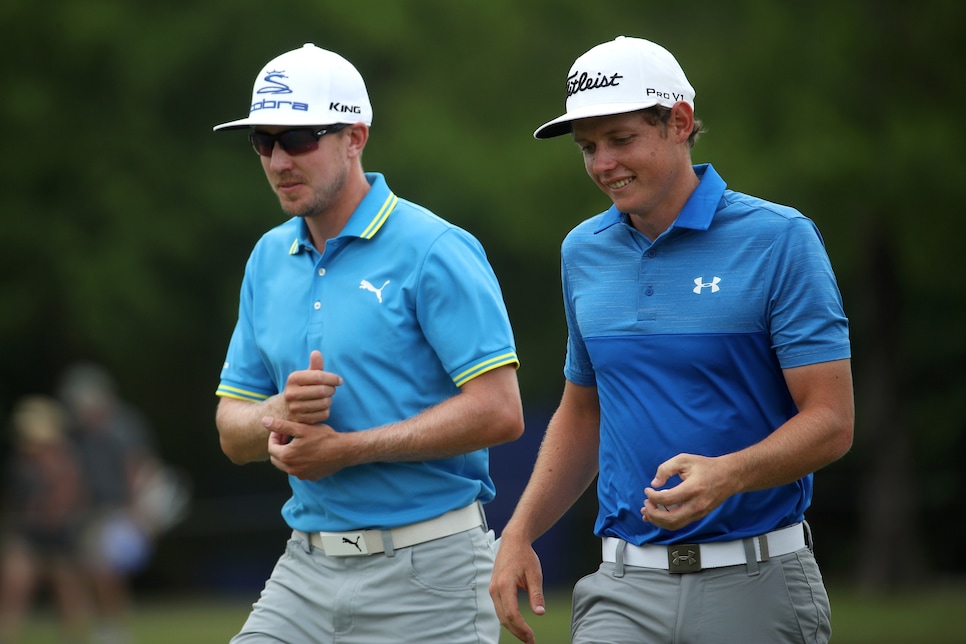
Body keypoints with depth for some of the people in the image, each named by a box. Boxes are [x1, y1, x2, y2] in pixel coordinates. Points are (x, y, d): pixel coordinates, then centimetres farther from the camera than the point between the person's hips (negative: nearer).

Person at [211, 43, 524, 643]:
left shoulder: (434, 251, -10)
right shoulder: (269, 259, 12)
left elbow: (499, 412, -17)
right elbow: (233, 434, 14)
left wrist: (348, 447, -17)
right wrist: (282, 411, -10)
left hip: (426, 574, -6)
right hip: (308, 566, 6)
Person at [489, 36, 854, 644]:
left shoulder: (780, 240, -7)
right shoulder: (584, 251, 10)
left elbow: (831, 421, -10)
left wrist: (726, 475, -28)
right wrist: (520, 534, 9)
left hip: (756, 586, -3)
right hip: (626, 589, 4)